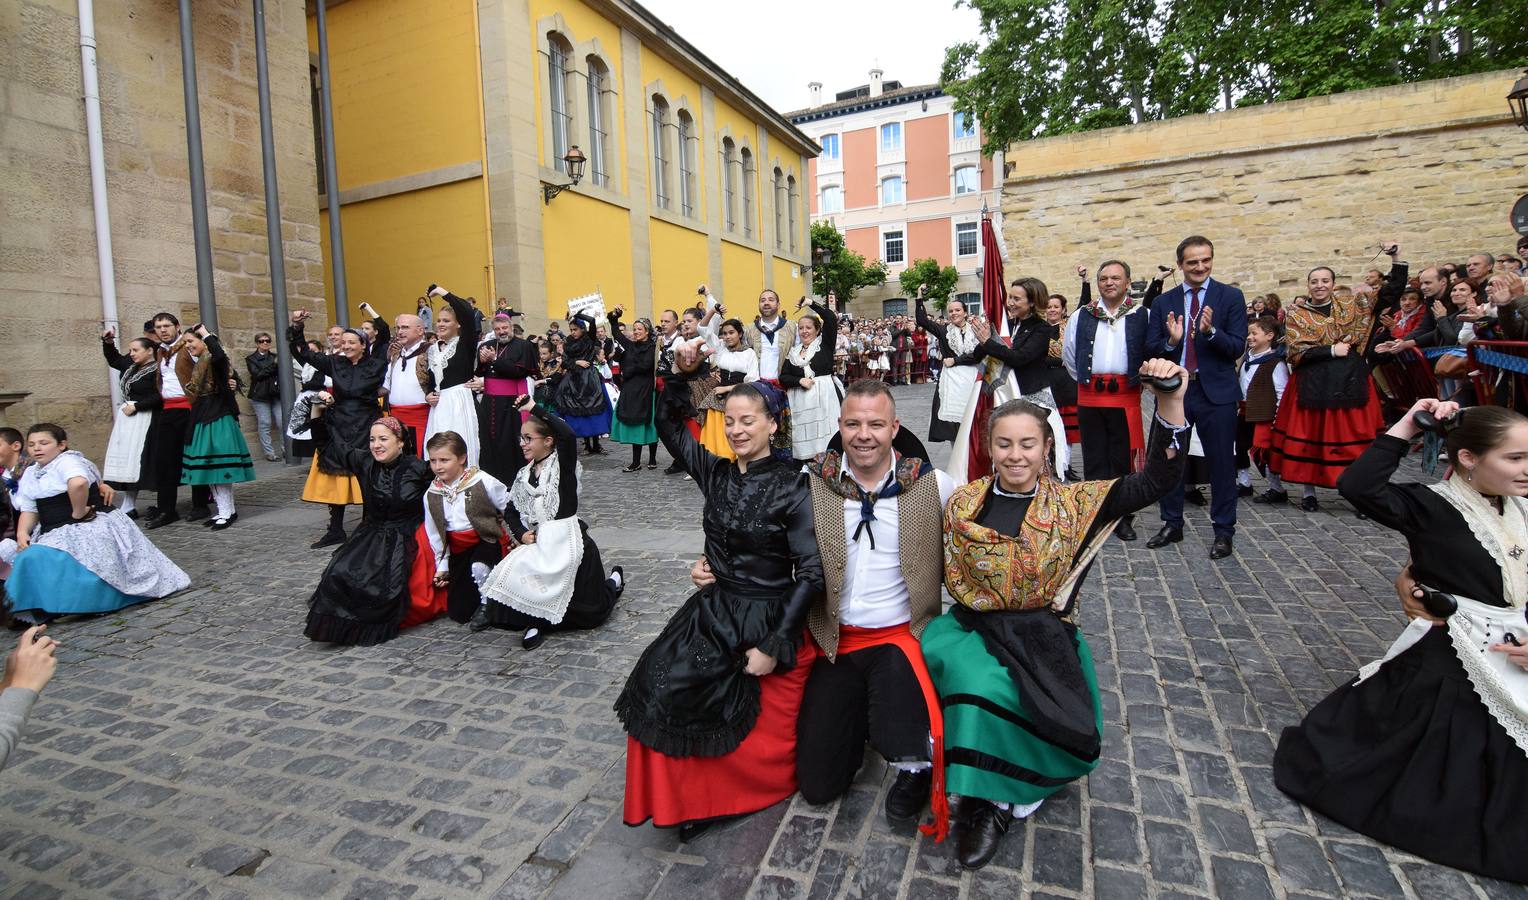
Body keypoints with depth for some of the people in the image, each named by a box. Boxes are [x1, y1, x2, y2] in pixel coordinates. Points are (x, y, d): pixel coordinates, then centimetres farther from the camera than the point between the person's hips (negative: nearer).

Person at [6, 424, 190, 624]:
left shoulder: (67, 461, -12)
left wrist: (78, 512, -24)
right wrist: (22, 533, -3)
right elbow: (29, 510, 14)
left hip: (89, 528, -9)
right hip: (54, 533, 9)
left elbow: (78, 483, -35)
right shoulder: (30, 474, 17)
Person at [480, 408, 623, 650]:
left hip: (567, 542, -6)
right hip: (539, 544, 6)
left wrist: (535, 409, -27)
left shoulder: (563, 463, -10)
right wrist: (521, 534, -3)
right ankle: (536, 621, 0)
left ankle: (614, 581, 37)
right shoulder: (524, 475, 8)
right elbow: (510, 511, 16)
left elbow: (568, 434, -32)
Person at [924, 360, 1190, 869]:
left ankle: (996, 798, 9)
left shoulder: (1073, 505, -3)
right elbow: (949, 577, 9)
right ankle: (983, 802, 1)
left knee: (1068, 732, -22)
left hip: (1043, 636, -1)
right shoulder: (964, 503, 1)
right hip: (973, 626, 1)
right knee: (982, 686, -27)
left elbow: (1158, 480, -13)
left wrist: (1170, 402, -26)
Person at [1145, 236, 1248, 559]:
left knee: (1221, 462, 3)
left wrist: (1211, 331, -24)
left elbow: (1237, 348, -7)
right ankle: (1172, 525, 25)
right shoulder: (1163, 302, 6)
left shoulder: (1231, 297, 0)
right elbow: (1151, 349, 2)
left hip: (1216, 392, -2)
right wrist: (1171, 341, -18)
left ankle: (1224, 531, 16)